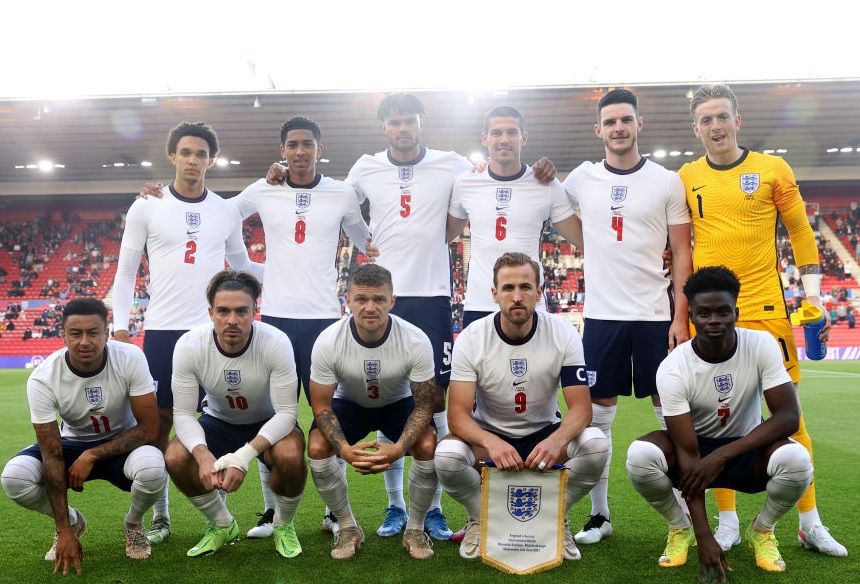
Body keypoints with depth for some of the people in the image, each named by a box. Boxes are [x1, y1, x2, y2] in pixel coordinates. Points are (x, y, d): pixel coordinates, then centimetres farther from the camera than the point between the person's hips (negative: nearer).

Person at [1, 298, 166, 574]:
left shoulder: (131, 359, -25)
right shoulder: (42, 379, -22)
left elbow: (149, 428, -20)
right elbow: (52, 455, -21)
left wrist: (92, 456, -28)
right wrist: (64, 531, -22)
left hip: (124, 443, -1)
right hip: (72, 445, 2)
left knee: (152, 469, -35)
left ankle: (133, 524, 3)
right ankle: (72, 522, 8)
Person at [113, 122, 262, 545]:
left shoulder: (226, 212, 7)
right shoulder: (147, 207, 2)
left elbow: (241, 265, 17)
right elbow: (126, 271, 5)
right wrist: (120, 324, -2)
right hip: (162, 330, -1)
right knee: (159, 420, 4)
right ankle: (160, 515, 18)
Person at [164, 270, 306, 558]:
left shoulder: (276, 343, -30)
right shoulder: (189, 346, -24)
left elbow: (286, 412, -27)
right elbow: (183, 413, -19)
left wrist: (244, 456, -41)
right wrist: (203, 454, -40)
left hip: (269, 423, -2)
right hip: (218, 421, 3)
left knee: (290, 456, -34)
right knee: (175, 457, -24)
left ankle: (284, 525, 0)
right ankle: (221, 525, 5)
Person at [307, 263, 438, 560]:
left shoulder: (416, 341, -29)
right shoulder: (327, 343, -28)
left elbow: (424, 405, -20)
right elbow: (322, 406, -19)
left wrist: (399, 449, -38)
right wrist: (345, 449, -37)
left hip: (399, 403, 0)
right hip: (349, 403, 1)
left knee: (428, 446, -28)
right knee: (316, 448, -25)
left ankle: (415, 529, 0)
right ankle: (348, 527, 1)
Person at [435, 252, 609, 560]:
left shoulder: (564, 335, -14)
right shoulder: (471, 339, -17)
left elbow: (581, 407, -17)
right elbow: (458, 414, -21)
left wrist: (556, 440, -40)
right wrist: (490, 442, -43)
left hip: (544, 432, 1)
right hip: (489, 434, -1)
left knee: (596, 444, -28)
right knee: (446, 455, -32)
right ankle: (480, 518, 2)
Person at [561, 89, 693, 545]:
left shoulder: (667, 182, 1)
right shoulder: (581, 179, 5)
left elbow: (682, 253, 0)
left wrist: (681, 316, -7)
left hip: (656, 314, -1)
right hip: (601, 314, 2)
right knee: (597, 415, 6)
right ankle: (599, 514, 18)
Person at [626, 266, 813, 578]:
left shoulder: (762, 345, -17)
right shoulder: (673, 368, -23)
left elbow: (789, 416, -22)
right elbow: (688, 454, -24)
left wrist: (722, 455, -31)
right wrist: (704, 536, -29)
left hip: (747, 451, 1)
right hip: (697, 450, -1)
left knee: (797, 459, -33)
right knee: (640, 455, -32)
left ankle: (762, 530, 2)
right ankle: (680, 527, 2)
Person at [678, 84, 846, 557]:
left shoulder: (772, 169, 3)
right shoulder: (686, 178, 7)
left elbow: (800, 233, 9)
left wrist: (812, 293, 3)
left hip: (765, 309, -1)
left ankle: (810, 523, 19)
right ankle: (728, 522, 18)